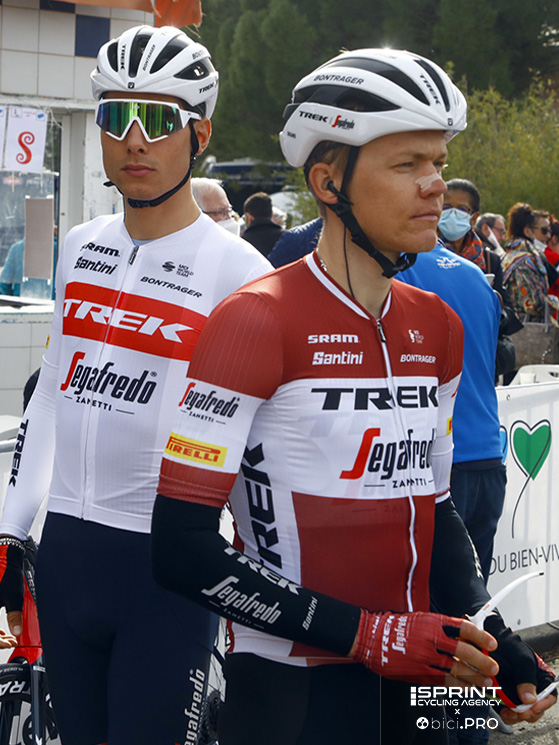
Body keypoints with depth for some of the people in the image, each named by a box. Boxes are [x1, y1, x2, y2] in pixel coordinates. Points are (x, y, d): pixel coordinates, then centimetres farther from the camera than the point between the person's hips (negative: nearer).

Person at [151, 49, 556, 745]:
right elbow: (182, 548, -17)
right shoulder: (256, 320, -14)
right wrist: (365, 634, -20)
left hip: (415, 688, 7)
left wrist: (493, 638, 2)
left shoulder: (438, 328, 7)